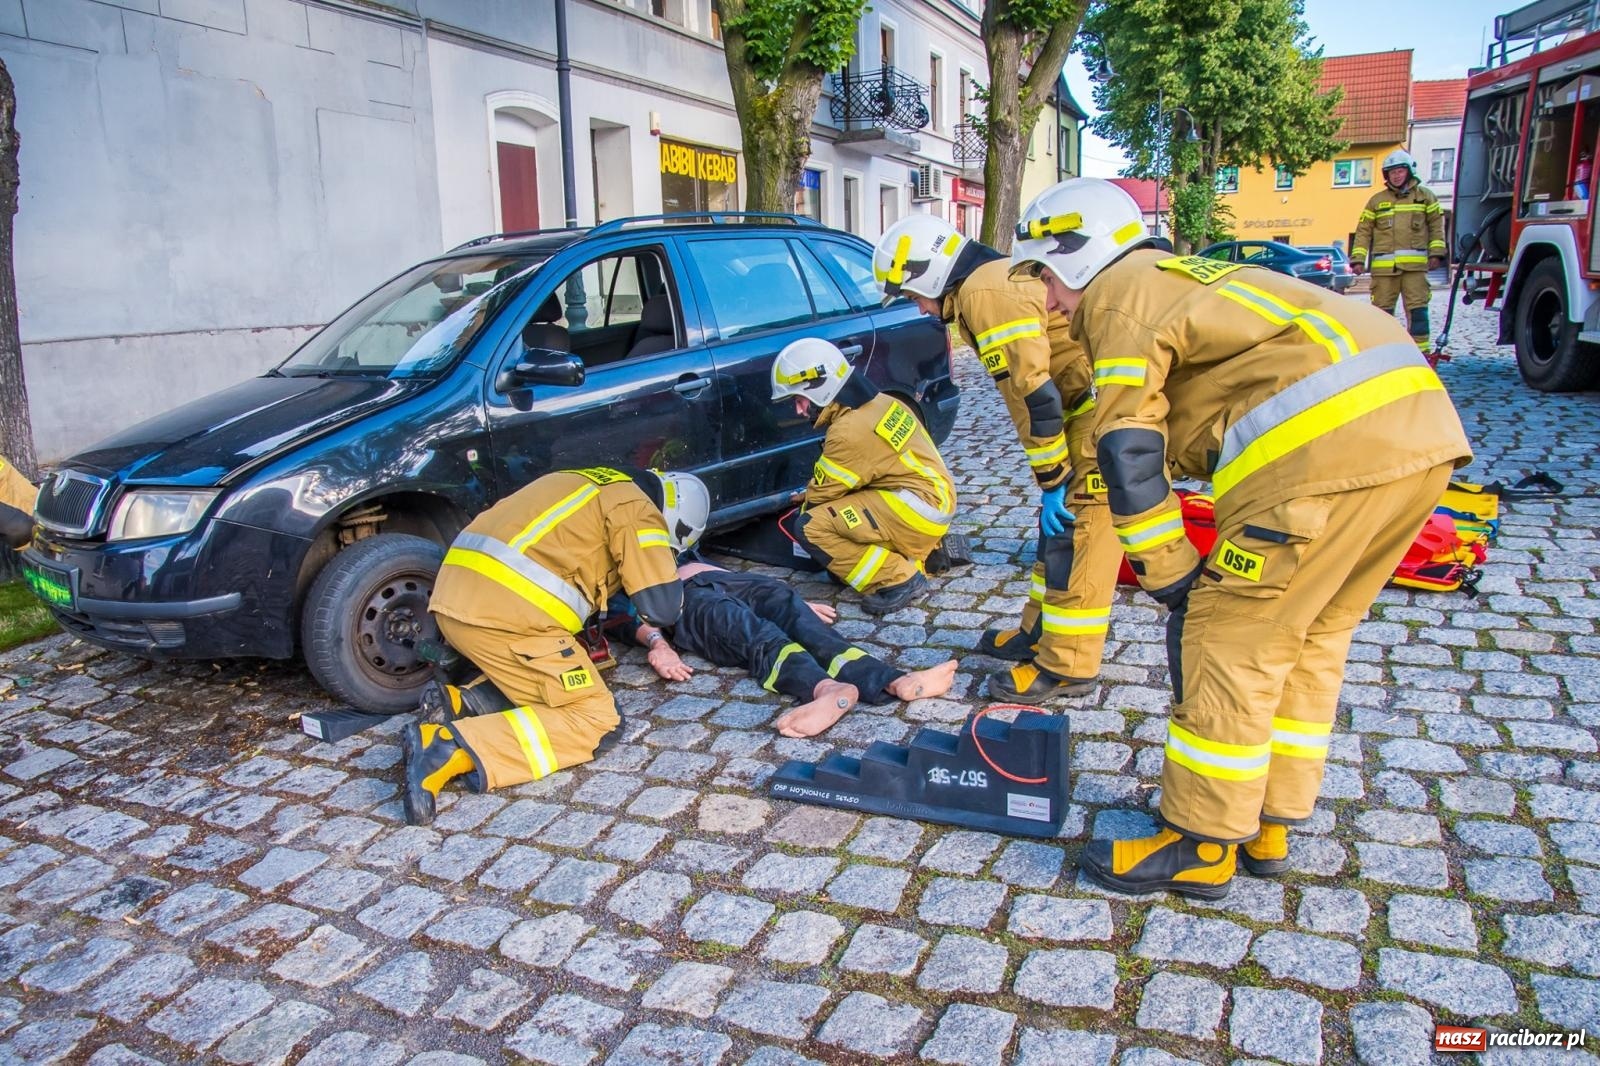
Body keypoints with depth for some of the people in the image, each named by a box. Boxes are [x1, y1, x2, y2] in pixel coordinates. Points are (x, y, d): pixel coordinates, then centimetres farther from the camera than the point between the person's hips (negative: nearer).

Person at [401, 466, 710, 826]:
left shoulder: (594, 484, 27)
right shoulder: (637, 508, 1)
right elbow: (662, 607, -5)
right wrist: (668, 580, 17)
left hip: (454, 596, 10)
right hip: (505, 611, -10)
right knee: (594, 719, -6)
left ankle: (463, 700, 4)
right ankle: (450, 751, -19)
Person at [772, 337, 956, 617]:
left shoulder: (849, 430, -19)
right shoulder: (879, 403, 8)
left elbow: (822, 493, -8)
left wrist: (803, 507, 13)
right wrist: (808, 497, 18)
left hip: (917, 508, -10)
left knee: (811, 527, -16)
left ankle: (899, 580, -12)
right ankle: (927, 551, 15)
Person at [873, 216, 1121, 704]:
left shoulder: (985, 293, -16)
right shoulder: (997, 279, 17)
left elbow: (1032, 393, -21)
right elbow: (1034, 383, 18)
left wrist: (1052, 480, -14)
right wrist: (1053, 482, 16)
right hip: (1093, 410, 10)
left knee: (1078, 534, -7)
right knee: (1058, 529, 17)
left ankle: (1067, 665, 1)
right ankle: (1040, 633, 29)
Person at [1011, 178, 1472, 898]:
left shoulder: (1120, 291, 4)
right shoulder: (1185, 277, 31)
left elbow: (1128, 446, -6)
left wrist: (1171, 574, 1)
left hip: (1327, 442, -10)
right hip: (1421, 430, 10)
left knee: (1230, 642, 0)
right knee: (1309, 639, 18)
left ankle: (1200, 848, 12)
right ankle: (1267, 824, 29)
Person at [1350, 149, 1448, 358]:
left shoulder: (1424, 195, 13)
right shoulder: (1376, 200, 14)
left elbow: (1437, 225, 11)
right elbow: (1363, 231, 10)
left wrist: (1436, 252, 0)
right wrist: (1358, 259, 0)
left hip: (1415, 264, -1)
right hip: (1383, 266, 1)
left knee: (1417, 309, -5)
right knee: (1382, 310, 3)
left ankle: (1421, 352, -2)